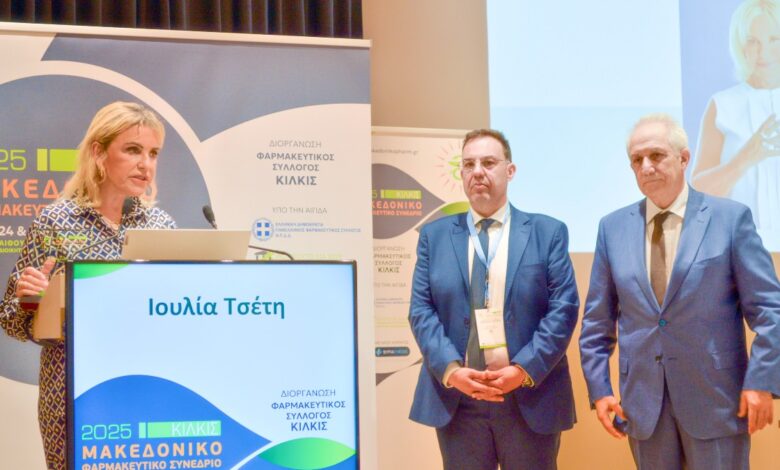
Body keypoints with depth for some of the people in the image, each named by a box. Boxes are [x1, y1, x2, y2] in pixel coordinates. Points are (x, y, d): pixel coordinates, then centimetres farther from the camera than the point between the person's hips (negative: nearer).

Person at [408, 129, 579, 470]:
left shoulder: (548, 232, 5)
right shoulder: (434, 235, 9)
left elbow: (564, 308, -3)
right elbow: (421, 310, 2)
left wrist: (525, 369, -14)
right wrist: (451, 370, -13)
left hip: (531, 397, -1)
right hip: (456, 398, 1)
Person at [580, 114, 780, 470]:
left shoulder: (731, 217, -3)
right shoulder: (613, 227, 5)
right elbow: (597, 320, 8)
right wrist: (598, 388, 2)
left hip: (716, 396, -3)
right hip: (642, 400, 3)